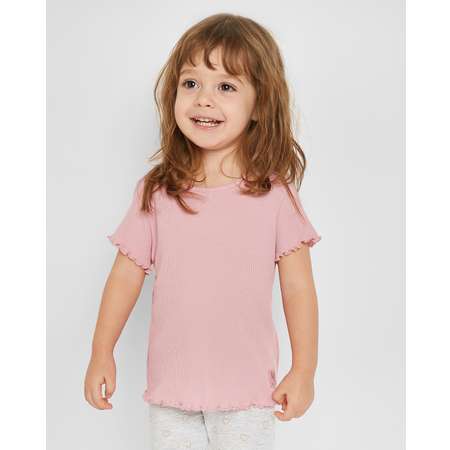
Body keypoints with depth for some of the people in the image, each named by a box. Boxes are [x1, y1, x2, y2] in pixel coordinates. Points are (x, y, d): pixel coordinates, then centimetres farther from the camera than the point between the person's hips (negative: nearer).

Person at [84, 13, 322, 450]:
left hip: (247, 389, -2)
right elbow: (126, 274, 2)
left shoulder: (274, 195, -9)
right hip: (170, 384, 2)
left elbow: (297, 287, -5)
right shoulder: (155, 192, -4)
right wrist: (102, 354, 2)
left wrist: (303, 370, -5)